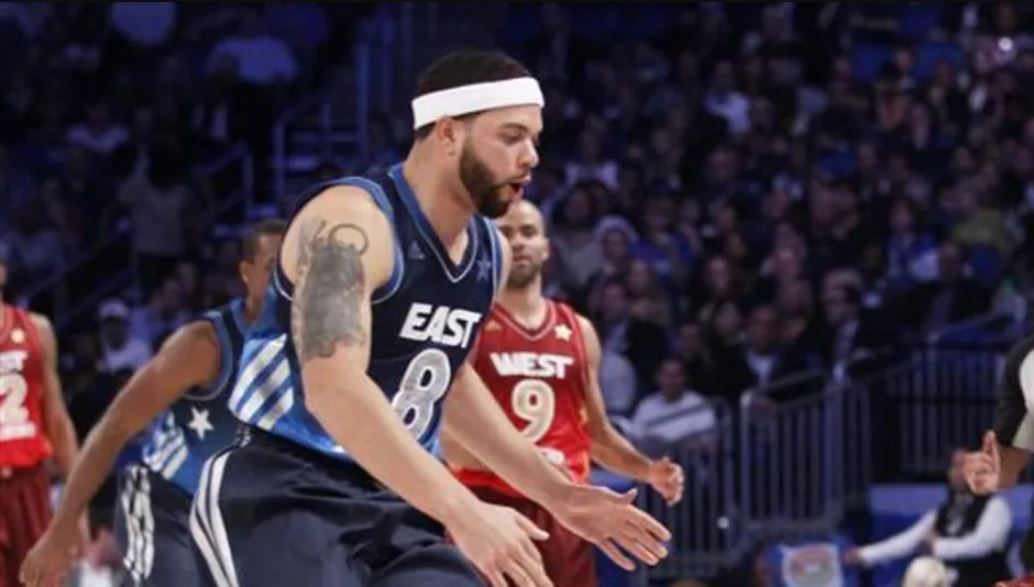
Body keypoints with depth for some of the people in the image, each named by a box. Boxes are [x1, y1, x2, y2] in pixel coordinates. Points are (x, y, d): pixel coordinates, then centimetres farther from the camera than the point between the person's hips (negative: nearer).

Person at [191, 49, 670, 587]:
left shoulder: (490, 252, 10)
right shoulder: (352, 222, -19)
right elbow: (334, 388, -33)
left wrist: (556, 492, 23)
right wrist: (462, 512, -39)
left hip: (394, 503, 9)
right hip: (283, 496, -9)